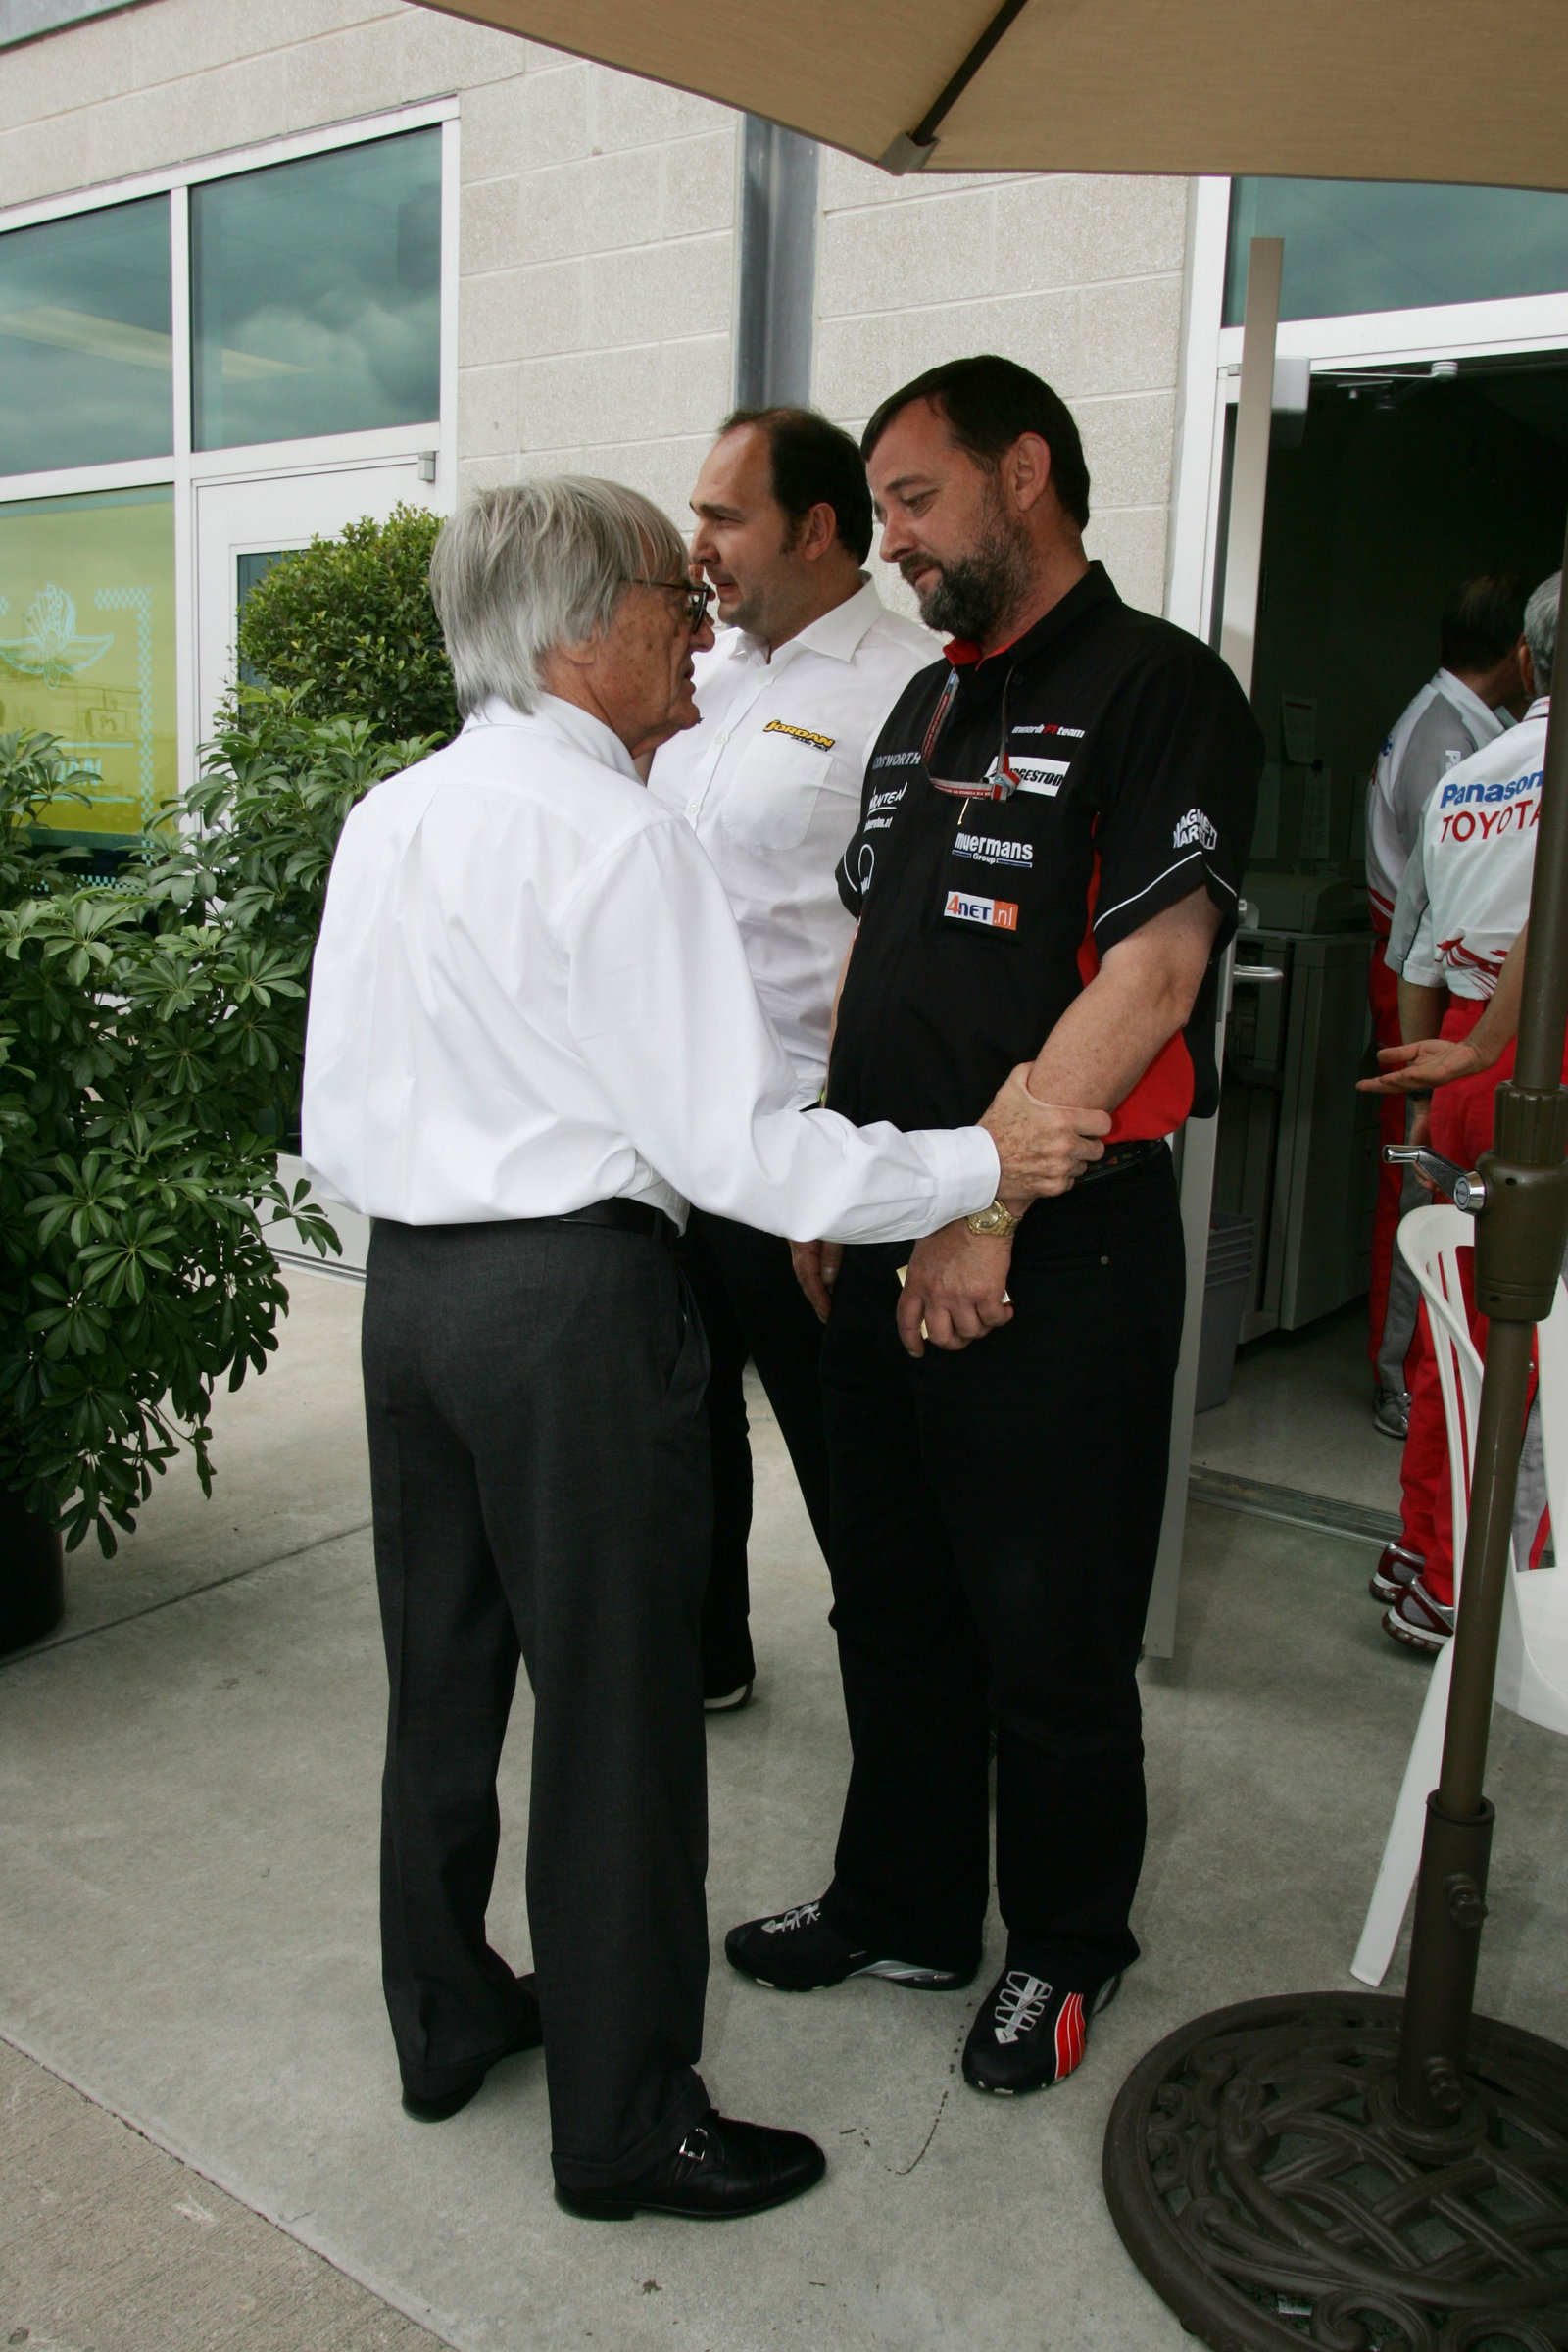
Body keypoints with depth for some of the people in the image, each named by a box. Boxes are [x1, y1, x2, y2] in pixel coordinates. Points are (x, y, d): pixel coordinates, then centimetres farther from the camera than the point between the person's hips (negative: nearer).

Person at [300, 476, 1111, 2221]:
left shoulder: (385, 821, 7)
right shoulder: (612, 836, -16)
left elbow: (339, 1115, 11)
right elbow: (734, 1145, -19)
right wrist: (977, 1164, -11)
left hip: (407, 1279, 8)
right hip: (575, 1302, -8)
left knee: (442, 1670, 20)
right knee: (615, 1706, 5)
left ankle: (445, 2019, 39)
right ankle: (625, 2122, 22)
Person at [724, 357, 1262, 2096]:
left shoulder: (1156, 689, -9)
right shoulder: (929, 704, 16)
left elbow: (1145, 986, -19)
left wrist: (987, 1209, -20)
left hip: (1055, 1252, -7)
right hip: (890, 1247, 8)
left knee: (1049, 1632, 8)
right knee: (893, 1604, 18)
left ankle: (1066, 1949, 31)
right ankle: (901, 1909, 37)